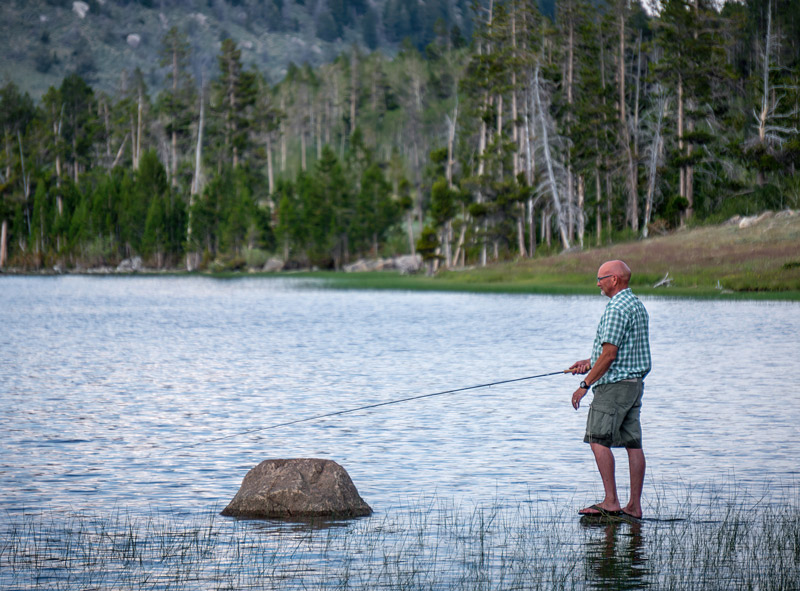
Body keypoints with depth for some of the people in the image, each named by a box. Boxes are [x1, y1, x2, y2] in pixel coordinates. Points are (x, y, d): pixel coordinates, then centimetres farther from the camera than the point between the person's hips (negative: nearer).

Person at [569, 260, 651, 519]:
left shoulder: (616, 309, -16)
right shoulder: (638, 306, 16)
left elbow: (609, 354, -20)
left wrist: (585, 385, -14)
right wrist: (590, 363, 23)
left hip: (614, 383, -10)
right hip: (635, 382, 10)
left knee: (598, 439, -6)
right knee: (632, 443, 6)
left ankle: (611, 502, -10)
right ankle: (634, 506, 5)